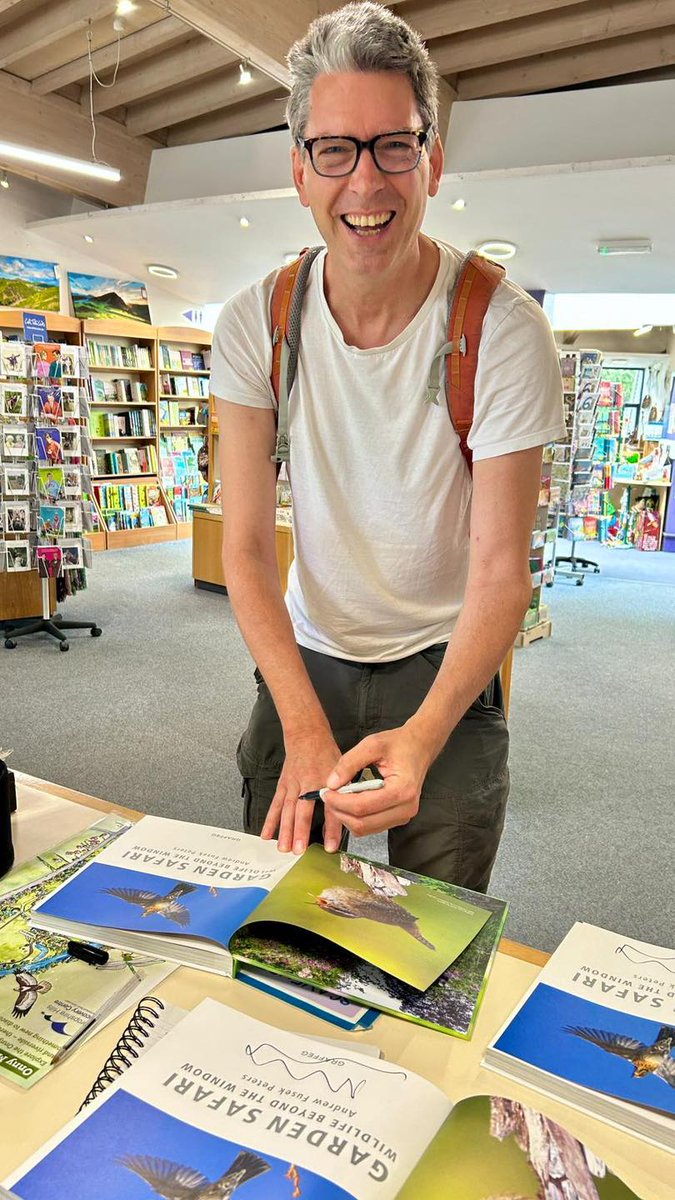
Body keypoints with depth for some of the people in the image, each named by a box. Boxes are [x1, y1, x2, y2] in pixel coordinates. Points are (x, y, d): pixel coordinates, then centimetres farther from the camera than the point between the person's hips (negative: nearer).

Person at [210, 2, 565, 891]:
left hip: (446, 664, -2)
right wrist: (305, 725, -22)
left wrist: (422, 736, -34)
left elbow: (501, 569, -18)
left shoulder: (505, 331, -18)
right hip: (304, 656, 3)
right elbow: (246, 546, -11)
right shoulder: (255, 325, -10)